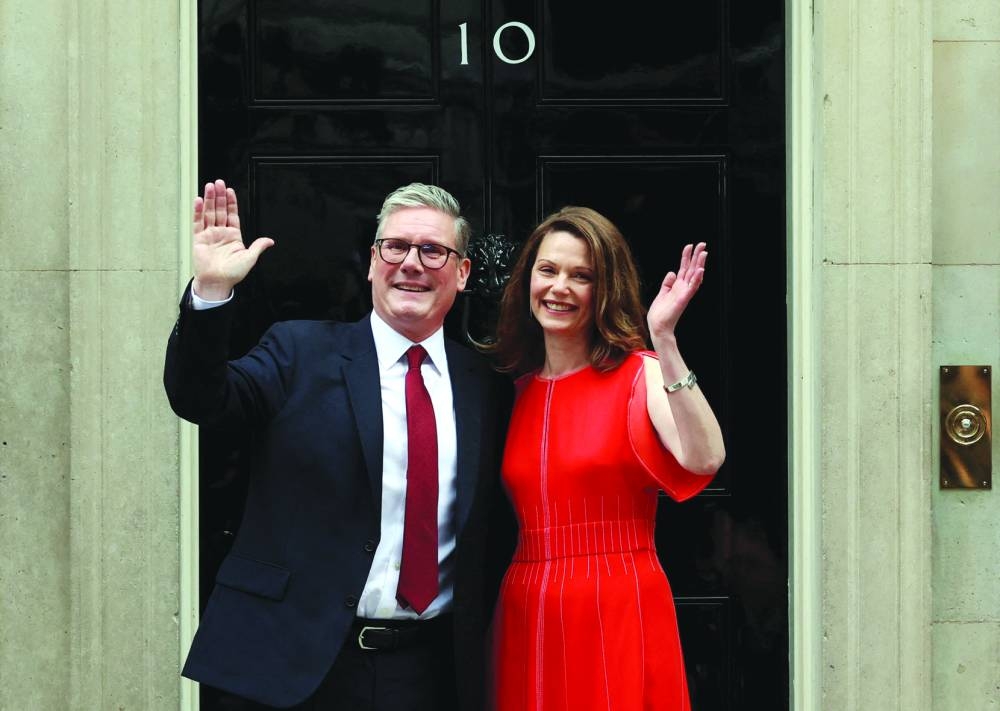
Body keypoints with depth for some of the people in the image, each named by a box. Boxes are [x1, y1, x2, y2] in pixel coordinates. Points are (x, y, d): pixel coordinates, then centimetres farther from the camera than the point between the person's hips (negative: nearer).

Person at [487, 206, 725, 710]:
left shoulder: (639, 373, -3)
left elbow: (704, 459, -24)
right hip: (526, 618, 4)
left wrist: (663, 341, -26)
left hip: (621, 614, -4)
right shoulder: (518, 388, 10)